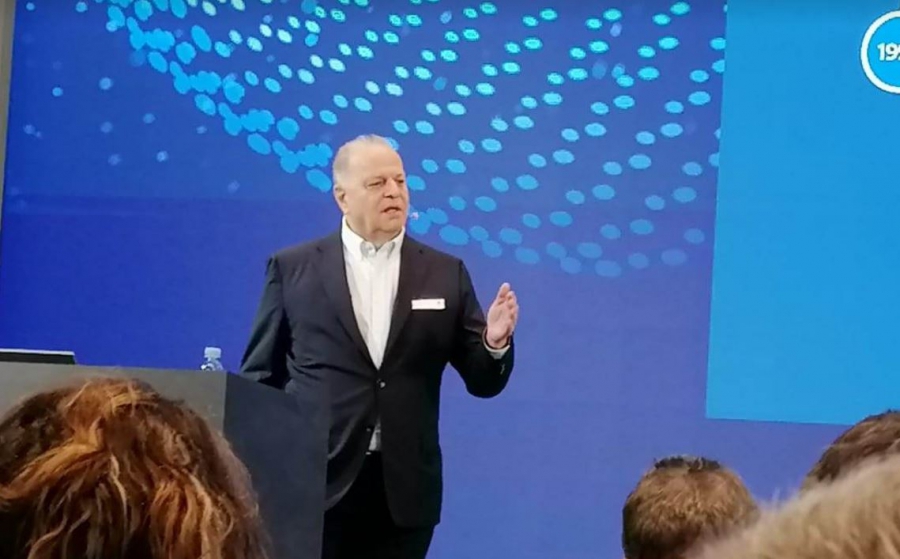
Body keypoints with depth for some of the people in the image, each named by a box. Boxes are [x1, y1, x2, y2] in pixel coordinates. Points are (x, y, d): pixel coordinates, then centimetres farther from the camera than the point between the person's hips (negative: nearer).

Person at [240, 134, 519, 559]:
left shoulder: (445, 273, 8)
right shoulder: (293, 268, 5)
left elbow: (482, 381, 8)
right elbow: (259, 376, 7)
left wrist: (495, 342, -13)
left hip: (404, 490, 2)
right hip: (313, 484, -2)